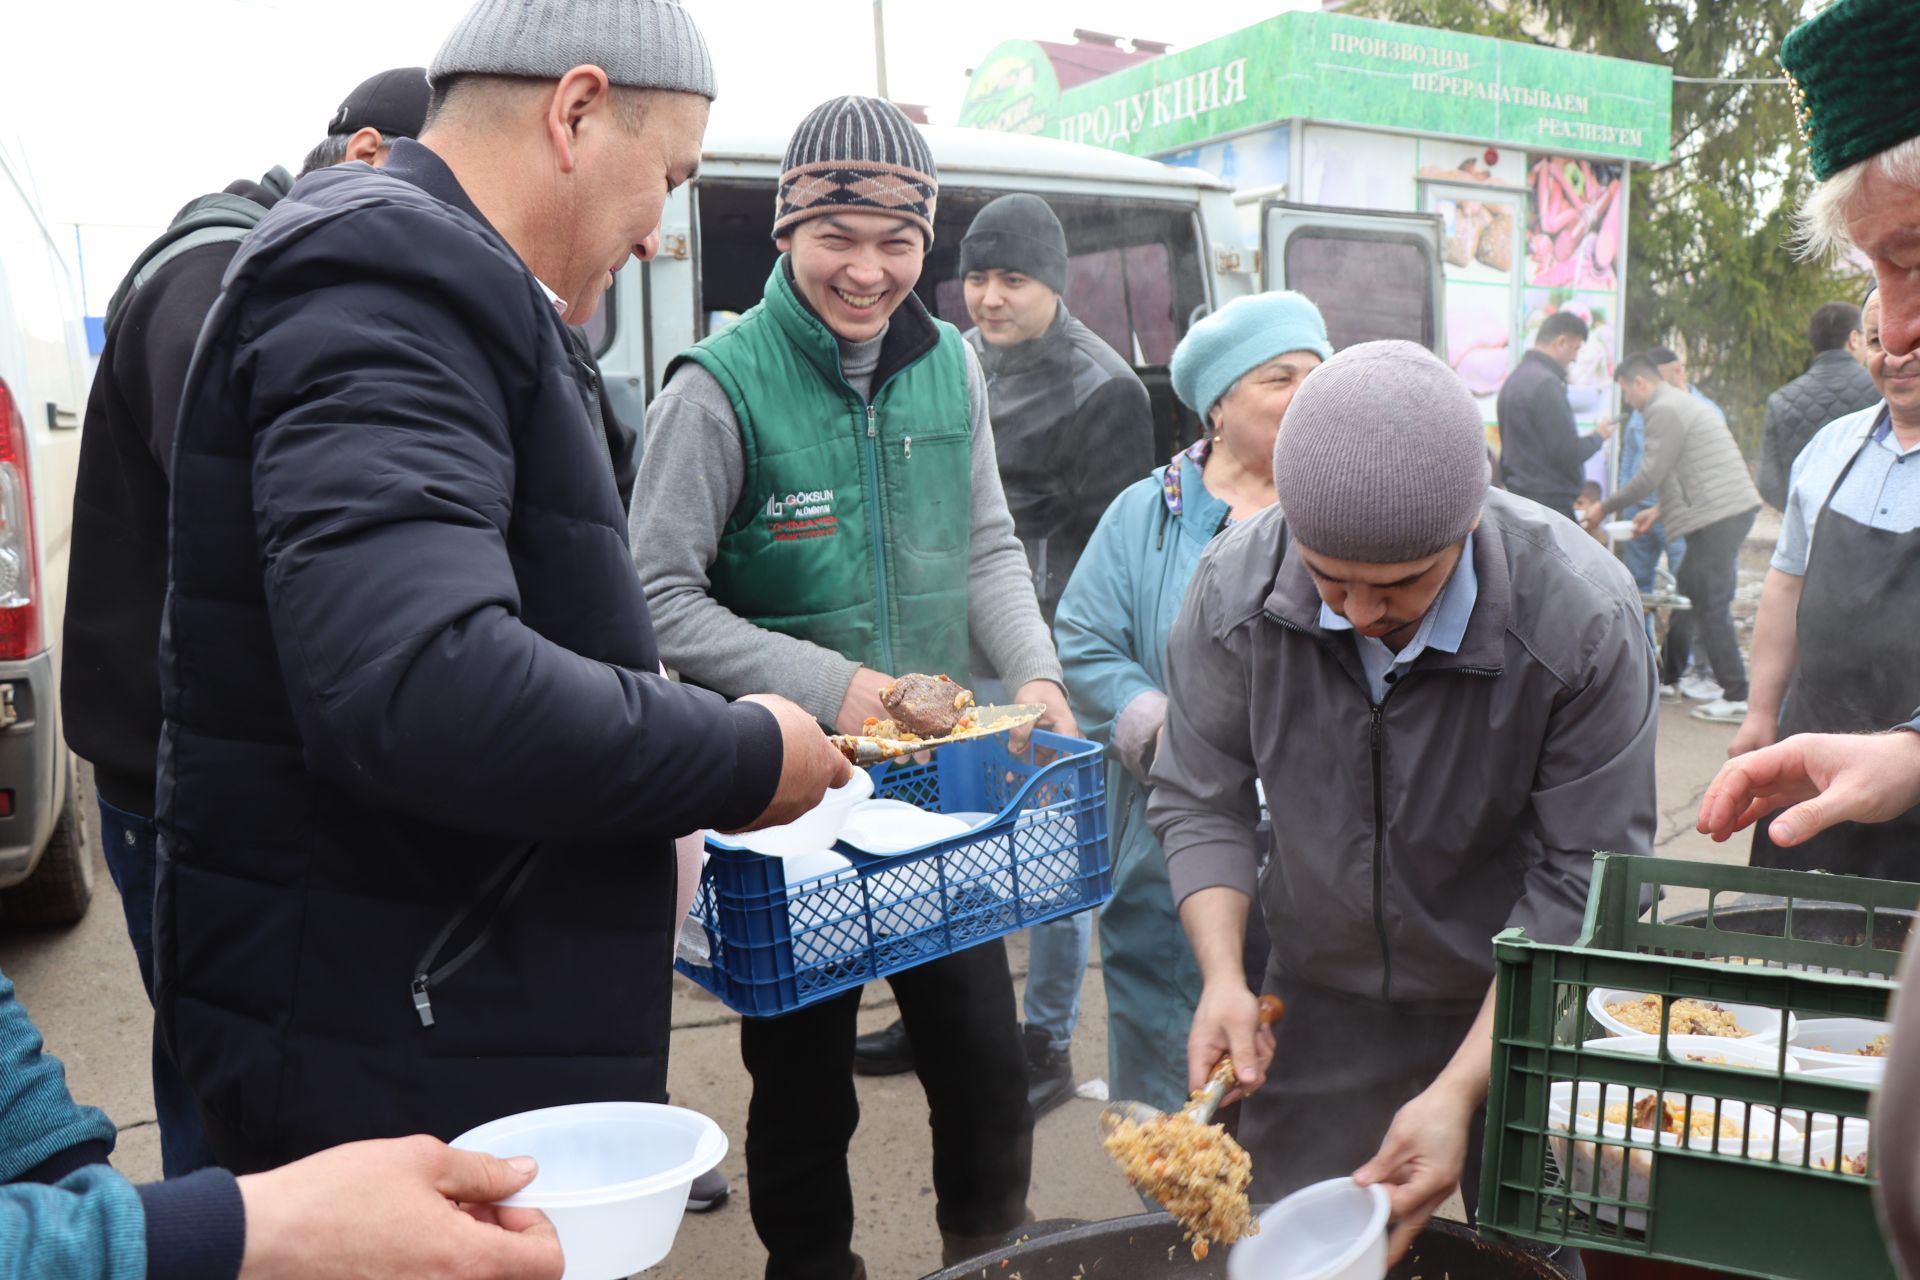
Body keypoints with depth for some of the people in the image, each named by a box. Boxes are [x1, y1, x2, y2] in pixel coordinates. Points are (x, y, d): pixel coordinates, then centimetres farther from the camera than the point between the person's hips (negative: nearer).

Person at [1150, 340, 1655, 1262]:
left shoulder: (1585, 619, -26)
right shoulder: (1234, 587, -20)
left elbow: (1581, 886, -21)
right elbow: (1199, 800, -8)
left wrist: (1462, 1088, -27)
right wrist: (1222, 974, -22)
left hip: (1522, 1011, -1)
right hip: (1319, 999, 2)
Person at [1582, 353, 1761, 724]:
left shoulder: (1664, 410, -10)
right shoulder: (1685, 404, 23)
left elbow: (1651, 474, -13)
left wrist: (1605, 508, -3)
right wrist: (1658, 511, 24)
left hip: (1718, 517, -11)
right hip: (1734, 510, 11)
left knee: (1711, 606, -8)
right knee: (1686, 593, 18)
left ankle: (1736, 697, -6)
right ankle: (1667, 675, 29)